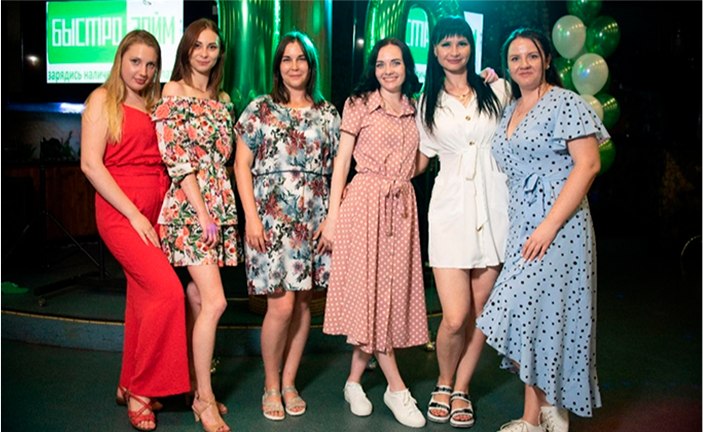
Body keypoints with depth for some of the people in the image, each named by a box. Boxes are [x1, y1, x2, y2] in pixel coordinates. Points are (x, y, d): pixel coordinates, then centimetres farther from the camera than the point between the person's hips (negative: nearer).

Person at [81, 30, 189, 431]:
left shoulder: (156, 106, 17)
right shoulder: (103, 99, 1)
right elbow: (91, 163, -8)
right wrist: (135, 215, -14)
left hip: (158, 211, 6)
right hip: (121, 211, -6)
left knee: (145, 297, 8)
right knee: (167, 290, -17)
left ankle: (130, 385, 24)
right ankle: (142, 390, -1)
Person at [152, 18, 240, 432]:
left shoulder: (223, 99, 16)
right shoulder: (171, 94, -3)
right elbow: (176, 157, -10)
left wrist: (222, 207, 10)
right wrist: (202, 211, -15)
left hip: (220, 202, 6)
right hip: (188, 205, -6)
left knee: (198, 298, 10)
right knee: (214, 302, -12)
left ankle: (195, 385, 21)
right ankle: (204, 399, 1)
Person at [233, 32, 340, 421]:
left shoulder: (327, 114, 11)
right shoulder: (259, 109, 4)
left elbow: (335, 170, 11)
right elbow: (242, 164, 1)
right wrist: (251, 217, -8)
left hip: (313, 220, 3)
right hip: (271, 217, -3)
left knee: (303, 302, 6)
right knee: (281, 305, -8)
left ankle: (289, 384, 22)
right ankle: (270, 386, 13)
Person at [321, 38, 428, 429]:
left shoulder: (415, 111, 15)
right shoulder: (360, 105, 2)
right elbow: (342, 160, -2)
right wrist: (333, 215, -7)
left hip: (402, 206, 5)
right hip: (364, 202, -4)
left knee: (393, 289, 3)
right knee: (369, 289, -5)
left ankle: (355, 381, 16)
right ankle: (396, 389, 5)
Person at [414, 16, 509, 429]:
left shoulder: (496, 90, 9)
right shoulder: (428, 104, 11)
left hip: (493, 209, 1)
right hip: (451, 211, -1)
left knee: (480, 312, 7)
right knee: (455, 318, -9)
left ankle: (462, 388, 27)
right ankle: (444, 383, 20)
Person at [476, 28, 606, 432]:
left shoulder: (565, 103, -6)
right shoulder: (509, 112, 16)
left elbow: (588, 165, -14)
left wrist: (550, 225, -19)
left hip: (558, 225, -7)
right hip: (520, 225, 7)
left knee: (534, 311, -7)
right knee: (531, 313, 8)